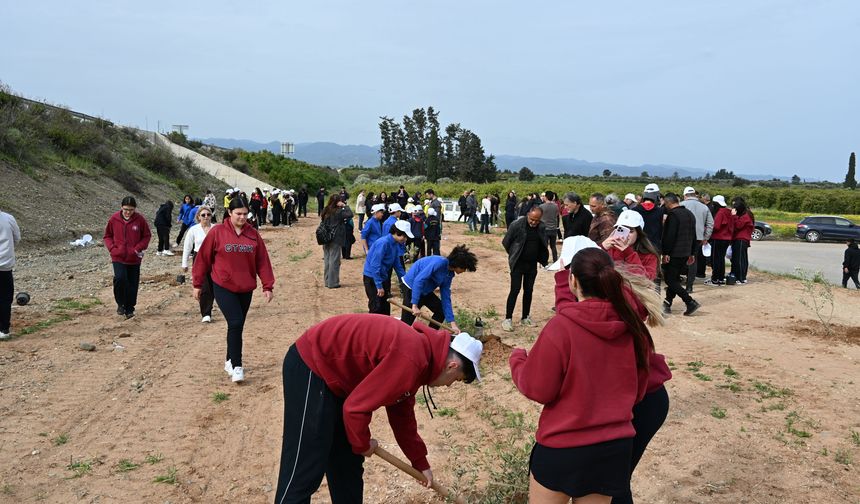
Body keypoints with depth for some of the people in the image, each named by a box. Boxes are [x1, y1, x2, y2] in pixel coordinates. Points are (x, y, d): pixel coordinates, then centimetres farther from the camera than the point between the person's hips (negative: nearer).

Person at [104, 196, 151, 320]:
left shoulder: (140, 219, -6)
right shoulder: (114, 219, -4)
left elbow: (147, 235, 4)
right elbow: (107, 236, 9)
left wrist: (139, 248, -10)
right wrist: (112, 248, -7)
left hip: (134, 258, 1)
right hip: (118, 257, -1)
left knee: (132, 284, 7)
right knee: (120, 278, -21)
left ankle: (129, 309, 23)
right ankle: (120, 303, 3)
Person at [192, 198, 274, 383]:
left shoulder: (253, 234, 2)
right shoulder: (217, 232, -7)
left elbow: (262, 261, 2)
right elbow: (203, 258, -1)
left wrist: (267, 286, -1)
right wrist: (197, 284, 2)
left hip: (246, 289, 4)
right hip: (223, 287, -3)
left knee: (237, 326, 12)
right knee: (236, 324, -14)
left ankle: (230, 361, 30)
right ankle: (236, 367, -5)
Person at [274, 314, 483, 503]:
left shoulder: (419, 351, 7)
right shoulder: (410, 359, -26)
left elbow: (402, 415, 20)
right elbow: (356, 407, -26)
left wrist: (420, 463, 27)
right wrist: (363, 444, -5)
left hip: (333, 369, 10)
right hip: (310, 368, -10)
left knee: (347, 462, 17)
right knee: (304, 470, -7)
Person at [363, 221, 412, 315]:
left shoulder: (396, 245, 2)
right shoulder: (383, 243, -25)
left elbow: (397, 265, 12)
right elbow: (375, 265, -26)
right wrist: (379, 286, -24)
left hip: (383, 277, 9)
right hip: (372, 277, -9)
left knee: (385, 306, 14)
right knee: (376, 307, -8)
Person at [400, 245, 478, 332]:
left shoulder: (449, 274, 0)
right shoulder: (440, 262, -26)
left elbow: (446, 298, 3)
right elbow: (418, 280, -32)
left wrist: (452, 323, -2)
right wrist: (415, 305, -34)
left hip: (425, 290, 9)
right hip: (411, 287, -9)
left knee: (441, 311, 7)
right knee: (407, 322, -6)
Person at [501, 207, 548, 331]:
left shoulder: (542, 227, -2)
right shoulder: (517, 225, -15)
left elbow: (543, 245, 13)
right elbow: (505, 242, -5)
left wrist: (543, 259, 7)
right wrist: (514, 255, 4)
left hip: (532, 264, 4)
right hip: (518, 264, -4)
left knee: (529, 290, 10)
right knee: (515, 290, -6)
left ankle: (525, 317, 22)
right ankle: (508, 319, 0)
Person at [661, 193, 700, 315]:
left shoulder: (673, 215, -14)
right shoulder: (689, 214, 15)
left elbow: (669, 236, -21)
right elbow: (693, 235, 19)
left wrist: (666, 253, -18)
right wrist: (692, 253, 23)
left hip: (674, 254, -9)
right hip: (685, 253, 9)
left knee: (670, 280, -5)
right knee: (675, 278, 14)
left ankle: (690, 302, -11)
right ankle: (667, 305, 17)